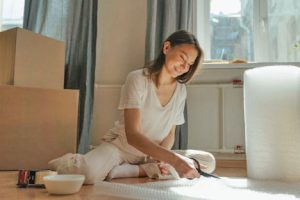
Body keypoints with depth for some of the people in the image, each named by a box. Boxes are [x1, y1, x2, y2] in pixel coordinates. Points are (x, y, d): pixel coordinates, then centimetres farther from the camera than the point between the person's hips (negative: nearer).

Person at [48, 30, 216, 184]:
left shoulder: (180, 90, -3)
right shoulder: (137, 79, -19)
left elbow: (170, 134, 4)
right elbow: (132, 135, -28)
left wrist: (161, 158, -19)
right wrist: (174, 159, -38)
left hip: (151, 154, 6)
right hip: (121, 145, -6)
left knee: (208, 162, -13)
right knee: (89, 173, -37)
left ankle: (128, 170, -11)